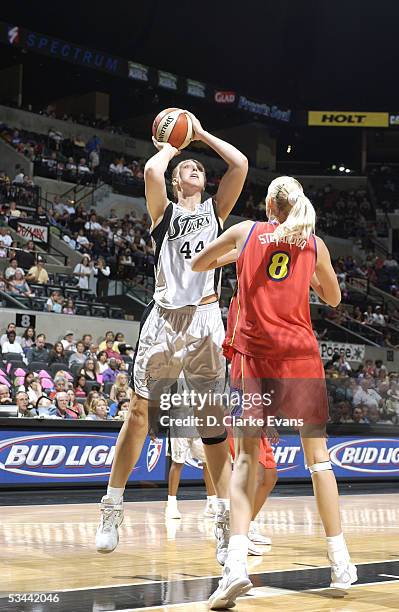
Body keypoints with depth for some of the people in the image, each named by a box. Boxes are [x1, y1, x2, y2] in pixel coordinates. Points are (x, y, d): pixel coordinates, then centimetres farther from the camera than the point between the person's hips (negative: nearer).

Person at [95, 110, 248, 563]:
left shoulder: (216, 210, 18)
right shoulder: (164, 211, 12)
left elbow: (240, 165, 4)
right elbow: (151, 172, -8)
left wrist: (201, 134, 15)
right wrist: (169, 148, 11)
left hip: (205, 321, 1)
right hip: (164, 317, -1)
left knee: (213, 423, -1)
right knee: (139, 413, 0)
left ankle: (225, 524, 0)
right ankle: (112, 510, 12)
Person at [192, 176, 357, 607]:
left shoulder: (246, 231, 6)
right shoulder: (314, 243, 8)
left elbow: (196, 264, 20)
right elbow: (333, 298, 21)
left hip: (252, 354, -1)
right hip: (299, 355, 1)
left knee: (246, 457, 0)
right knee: (317, 454, 10)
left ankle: (236, 563, -17)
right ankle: (340, 563, 14)